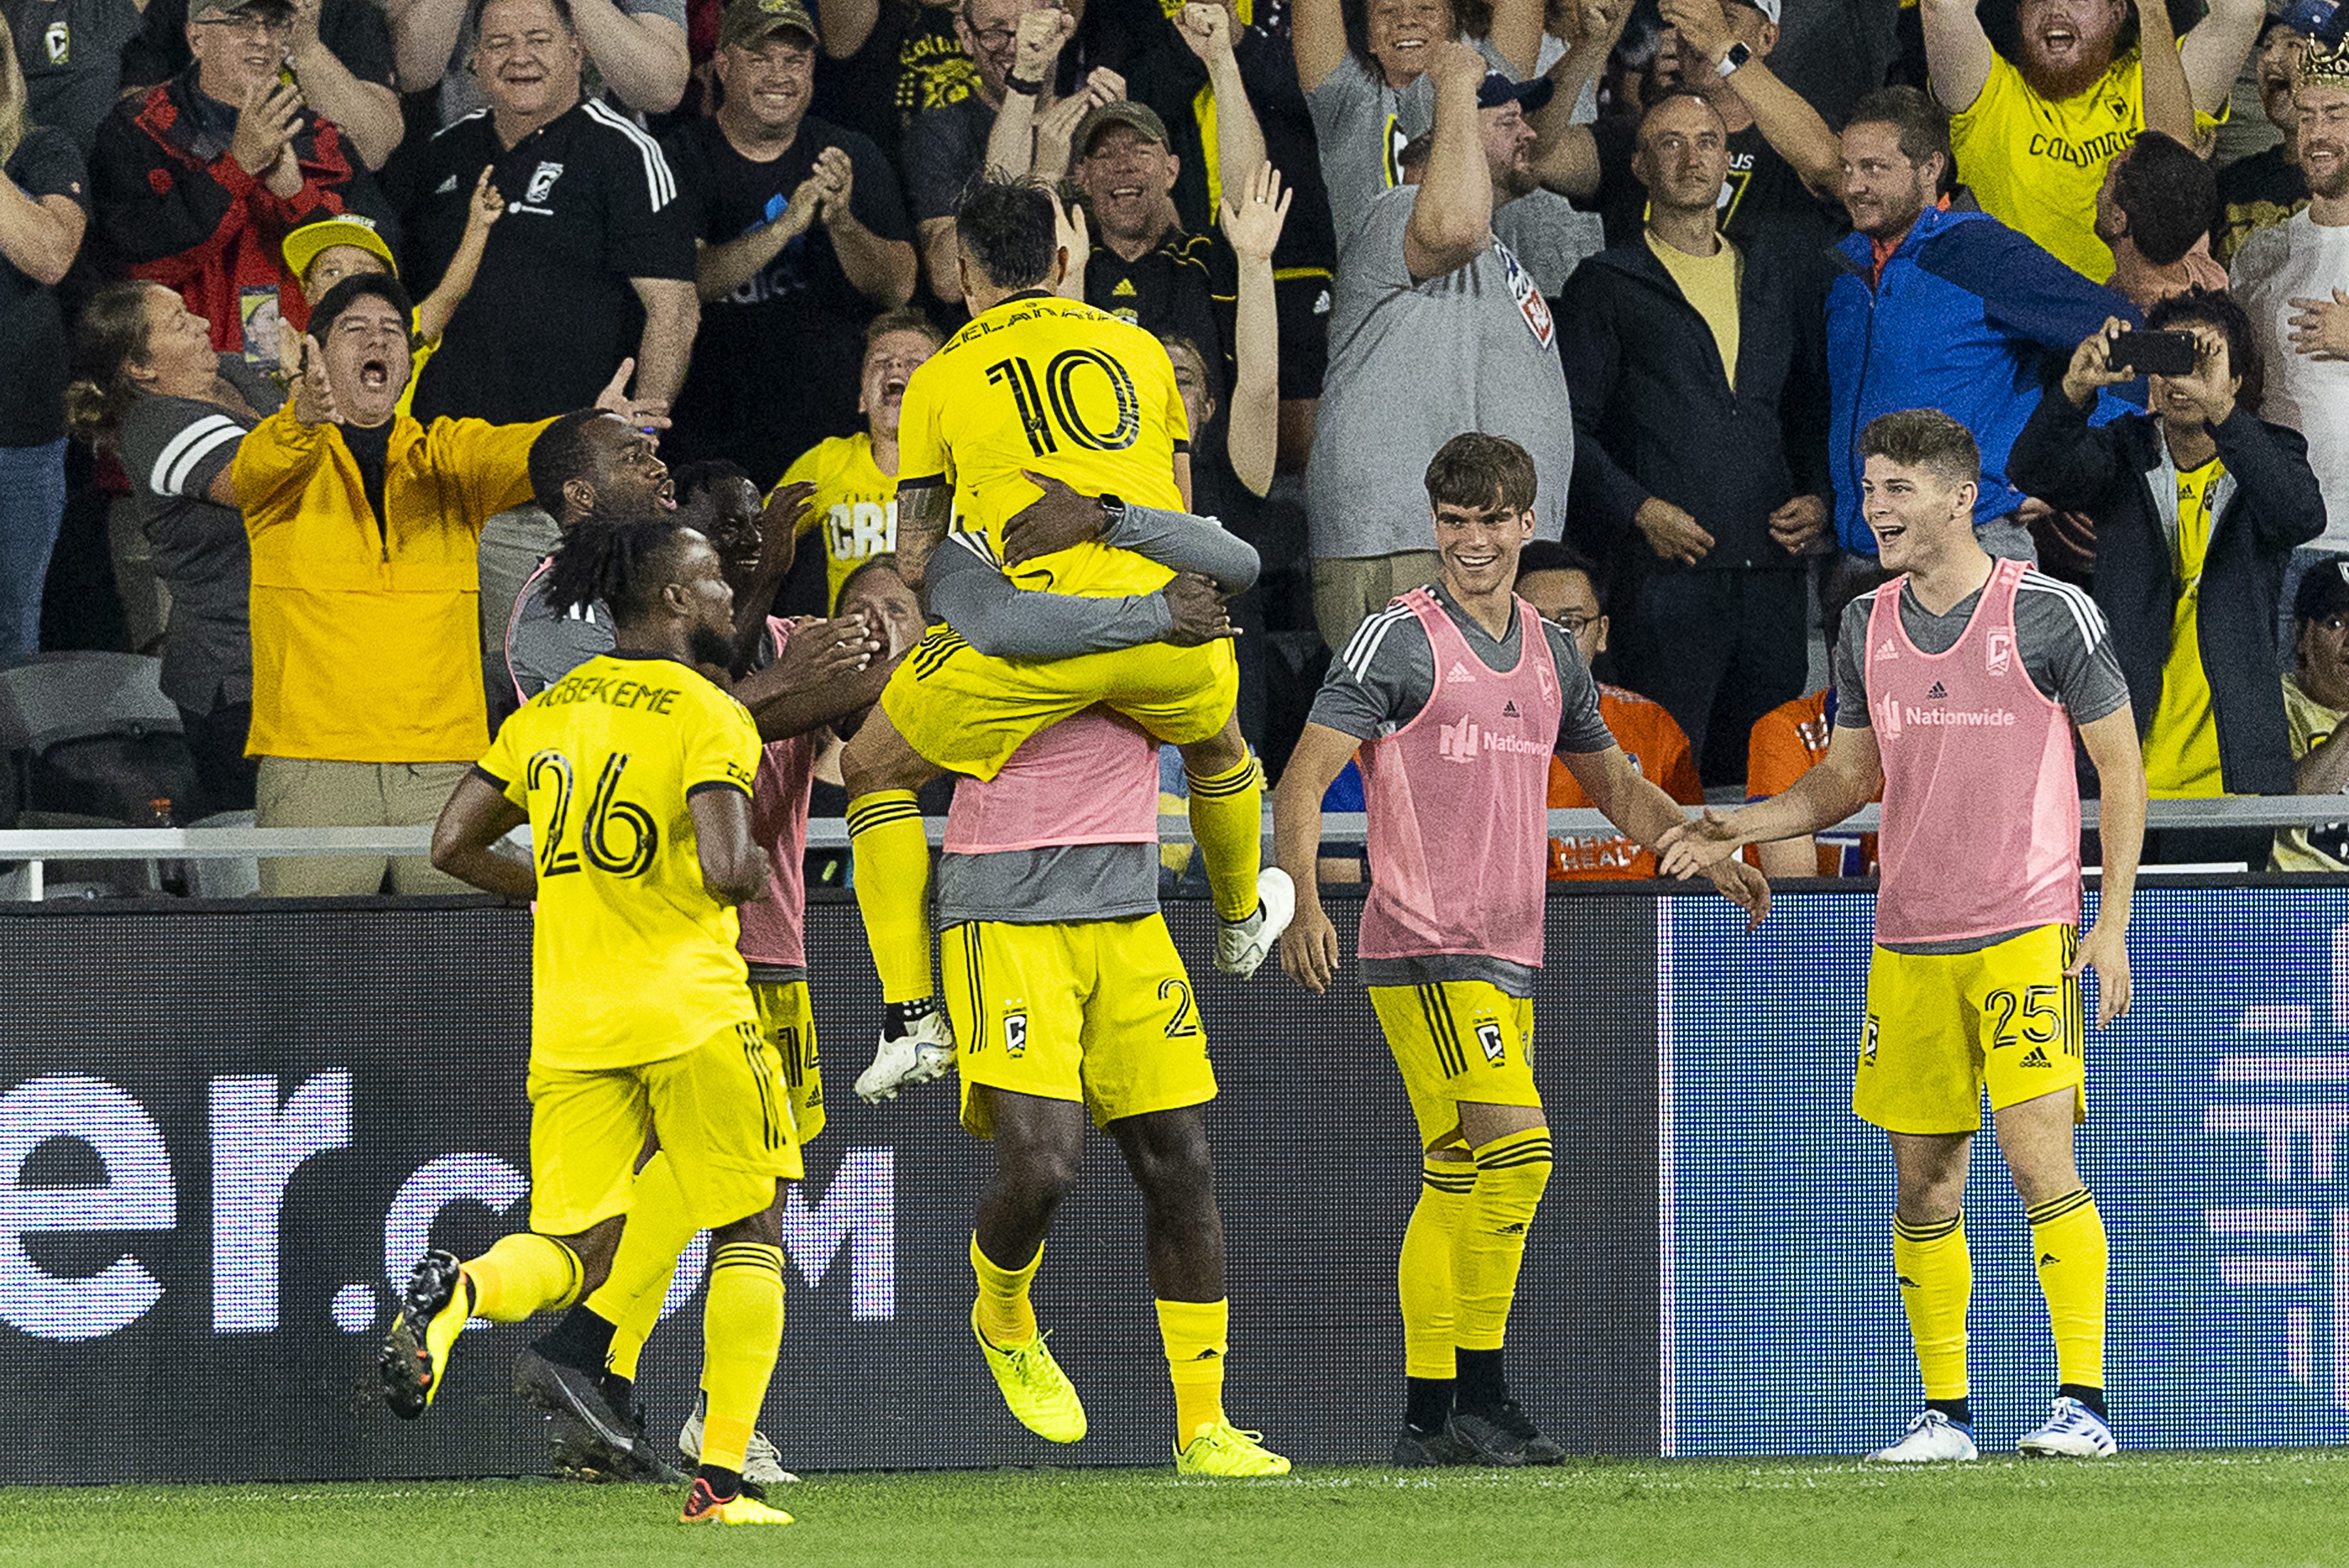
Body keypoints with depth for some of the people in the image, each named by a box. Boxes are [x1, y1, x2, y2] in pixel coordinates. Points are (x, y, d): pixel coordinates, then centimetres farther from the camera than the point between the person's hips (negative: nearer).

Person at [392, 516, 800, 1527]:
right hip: (691, 1017, -5)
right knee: (751, 1236, 10)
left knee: (582, 1253, 10)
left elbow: (454, 846, 12)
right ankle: (721, 1480, 4)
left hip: (568, 1023, 5)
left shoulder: (548, 713, 11)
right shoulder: (708, 717, -8)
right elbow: (726, 869, -21)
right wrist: (755, 873, 2)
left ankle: (459, 1291, -24)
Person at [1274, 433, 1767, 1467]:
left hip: (1509, 957, 7)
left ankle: (1429, 1420, 10)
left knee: (1457, 1184, 7)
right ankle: (1479, 1397, -14)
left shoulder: (1550, 654, 15)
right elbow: (1304, 777, -10)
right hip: (1423, 946, -7)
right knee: (1516, 1148, -19)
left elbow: (1614, 784, 27)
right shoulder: (1399, 641, -5)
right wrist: (1303, 903, -24)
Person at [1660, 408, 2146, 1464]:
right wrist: (1740, 828, 2)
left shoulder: (2050, 614, -7)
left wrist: (2112, 925, -7)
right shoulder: (1867, 628, 8)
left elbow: (2121, 766, -1)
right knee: (1924, 1186, 4)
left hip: (2028, 934, -5)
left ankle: (2083, 1404, -11)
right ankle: (1944, 1414, 12)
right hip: (1909, 947, 5)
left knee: (2040, 1159, -15)